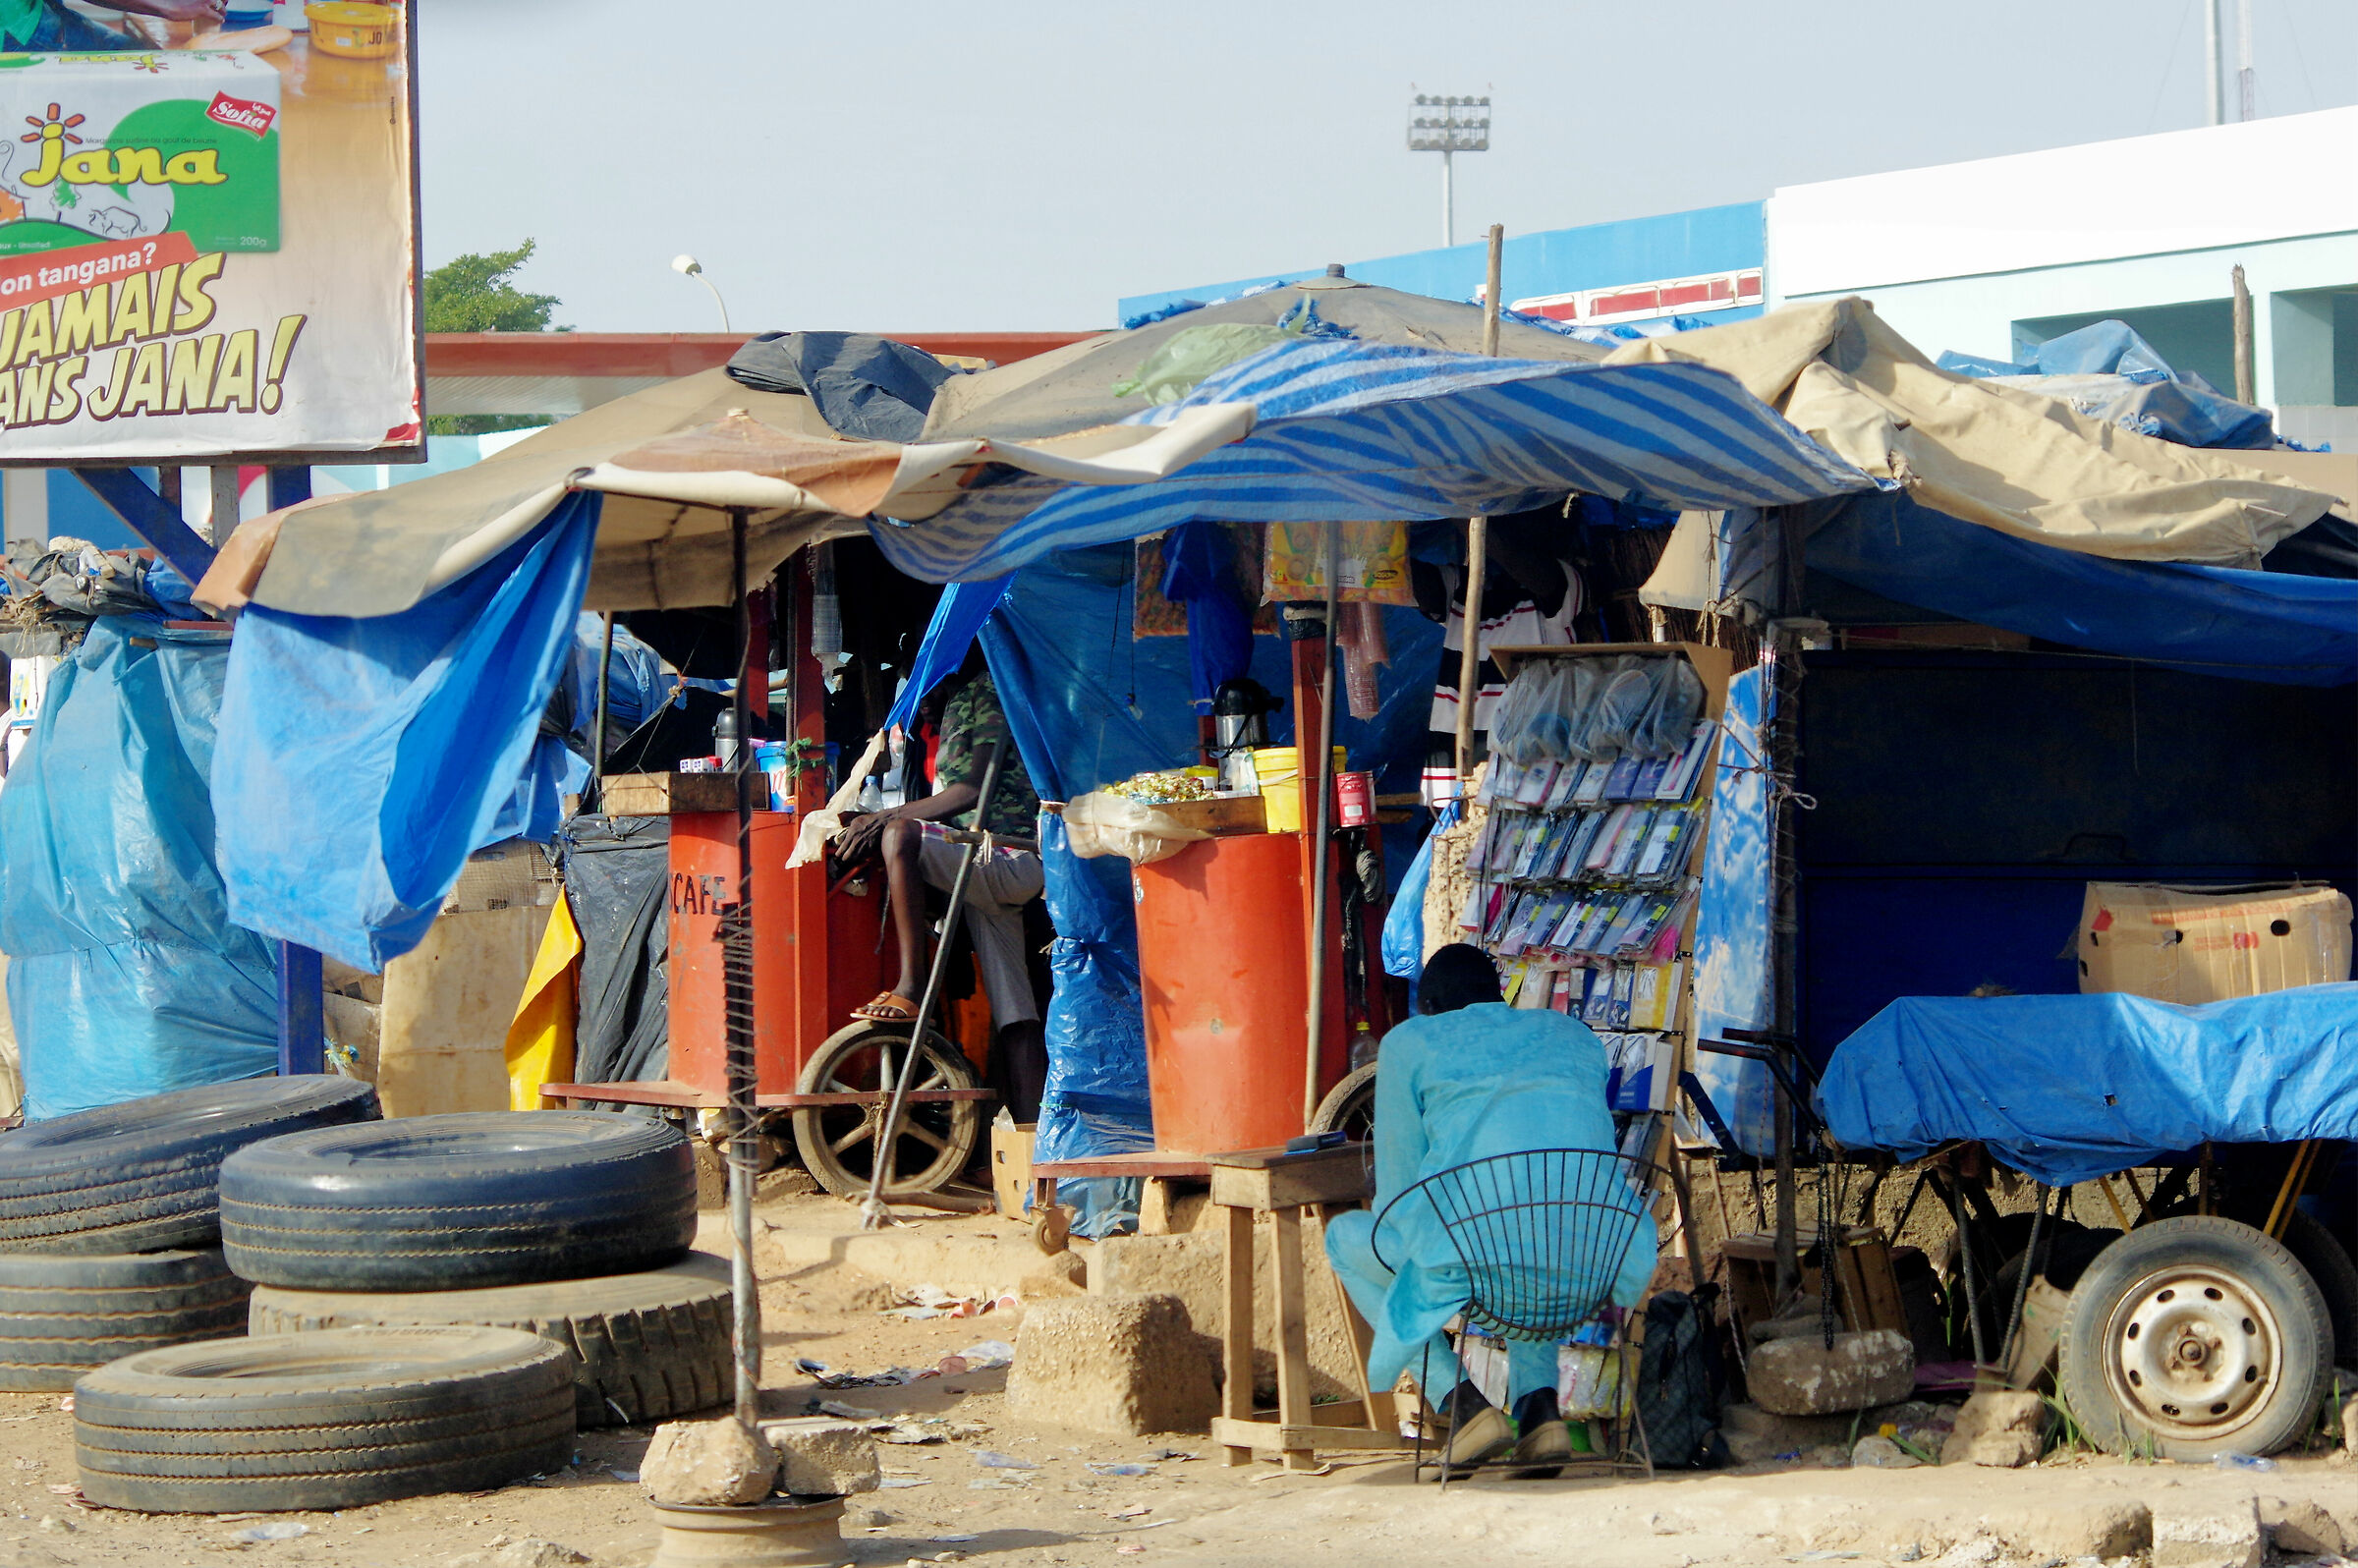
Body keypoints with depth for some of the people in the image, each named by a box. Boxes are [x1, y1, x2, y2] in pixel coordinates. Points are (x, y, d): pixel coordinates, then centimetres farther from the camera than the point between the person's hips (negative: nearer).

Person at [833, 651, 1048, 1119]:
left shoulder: (987, 691, -7)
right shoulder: (958, 698, 23)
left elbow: (972, 792, -16)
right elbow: (953, 801, 23)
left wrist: (884, 818, -17)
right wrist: (878, 821, 10)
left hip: (1009, 861, -10)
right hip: (984, 869, 10)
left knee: (900, 836, -31)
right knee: (1014, 1018, 3)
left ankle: (910, 989, -31)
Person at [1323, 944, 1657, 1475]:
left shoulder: (1411, 1041, 15)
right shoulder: (1577, 1036, 27)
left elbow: (1397, 1190, 15)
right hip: (1601, 1265, 4)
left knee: (1346, 1237, 27)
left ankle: (1462, 1404, 11)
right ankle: (1540, 1406, 19)